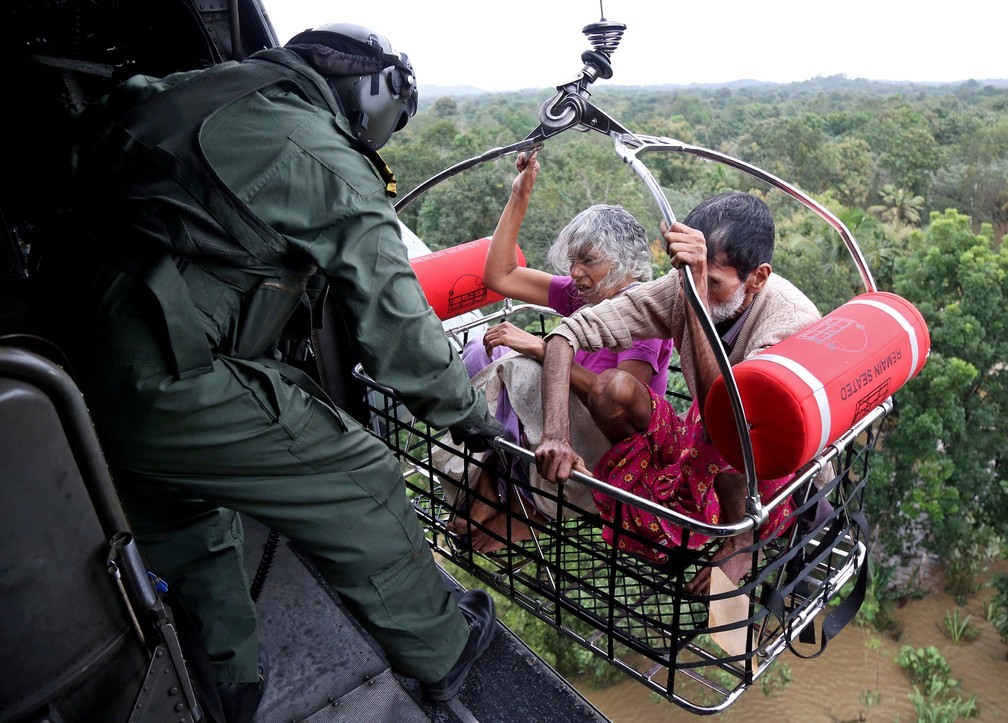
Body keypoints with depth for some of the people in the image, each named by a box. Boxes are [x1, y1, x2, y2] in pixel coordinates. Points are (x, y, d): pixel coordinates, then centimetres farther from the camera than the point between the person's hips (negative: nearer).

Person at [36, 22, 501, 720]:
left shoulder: (207, 93, 13)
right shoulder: (334, 164, -9)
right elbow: (394, 324, -9)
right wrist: (471, 415, 6)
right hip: (173, 391, -9)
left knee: (189, 525, 27)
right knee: (362, 486, 6)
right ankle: (443, 651, 25)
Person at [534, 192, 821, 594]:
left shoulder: (795, 322, -29)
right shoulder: (682, 289, -17)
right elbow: (571, 331, -21)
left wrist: (697, 298, -49)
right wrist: (556, 435, -34)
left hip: (774, 484, -4)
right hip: (703, 453, 4)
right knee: (612, 388, -20)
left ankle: (741, 537, -8)